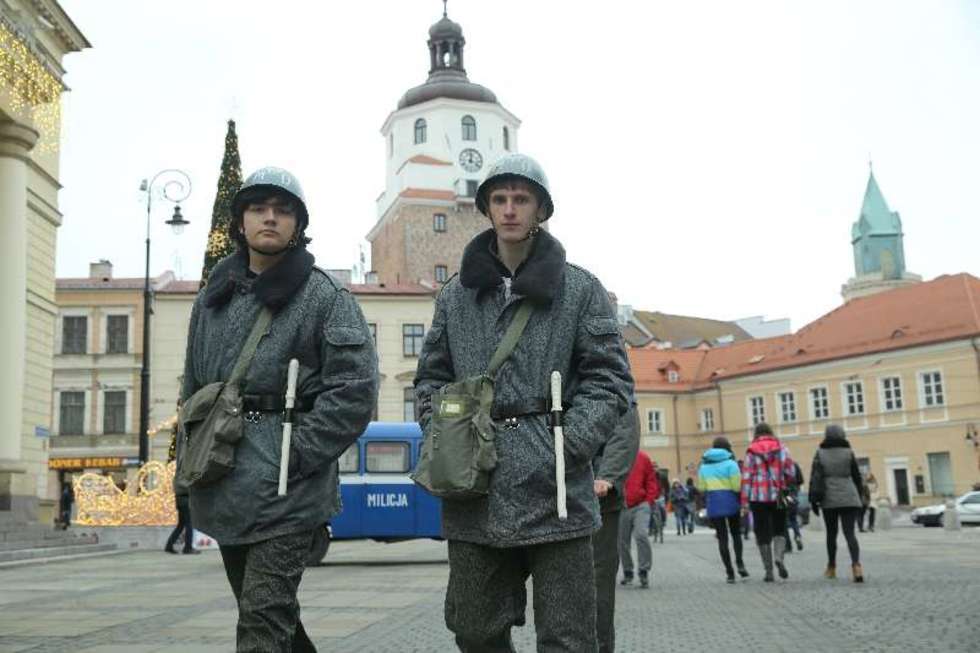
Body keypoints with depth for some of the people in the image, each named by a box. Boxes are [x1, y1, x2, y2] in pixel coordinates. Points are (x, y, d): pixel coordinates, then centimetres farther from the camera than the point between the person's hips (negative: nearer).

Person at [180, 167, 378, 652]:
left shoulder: (325, 297, -4)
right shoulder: (214, 296, 14)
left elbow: (356, 387, -12)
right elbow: (193, 387, 20)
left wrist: (298, 455, -16)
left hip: (287, 489, -6)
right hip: (224, 489, 6)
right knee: (264, 611, 18)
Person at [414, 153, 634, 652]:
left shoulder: (580, 288, 4)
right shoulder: (455, 294, 13)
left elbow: (609, 380, 1)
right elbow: (432, 379, 16)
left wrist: (567, 448, -10)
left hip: (554, 493, -2)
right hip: (473, 496, 3)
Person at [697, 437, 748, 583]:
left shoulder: (704, 466, 8)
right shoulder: (730, 463, -6)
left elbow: (701, 488, 4)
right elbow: (737, 486, -12)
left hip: (713, 505, 2)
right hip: (730, 502, -2)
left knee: (722, 538, 6)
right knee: (736, 534, 16)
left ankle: (729, 572, 3)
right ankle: (739, 563, -1)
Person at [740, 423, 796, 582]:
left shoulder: (751, 452, -1)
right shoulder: (782, 448, 3)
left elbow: (746, 477, -5)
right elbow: (791, 473, 1)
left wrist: (744, 502, -3)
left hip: (758, 497, -1)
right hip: (778, 496, 1)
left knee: (763, 533, 6)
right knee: (779, 529, 14)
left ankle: (768, 571, 5)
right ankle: (779, 556, -13)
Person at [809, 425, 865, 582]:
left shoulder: (820, 454, 1)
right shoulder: (848, 453, 4)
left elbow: (815, 478, -4)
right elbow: (857, 477, 8)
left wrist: (813, 500, 0)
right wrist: (859, 498, 17)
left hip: (829, 500, 0)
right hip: (849, 498, 0)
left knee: (831, 534, 14)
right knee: (849, 533, -4)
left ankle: (831, 568, 24)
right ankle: (856, 565, -26)